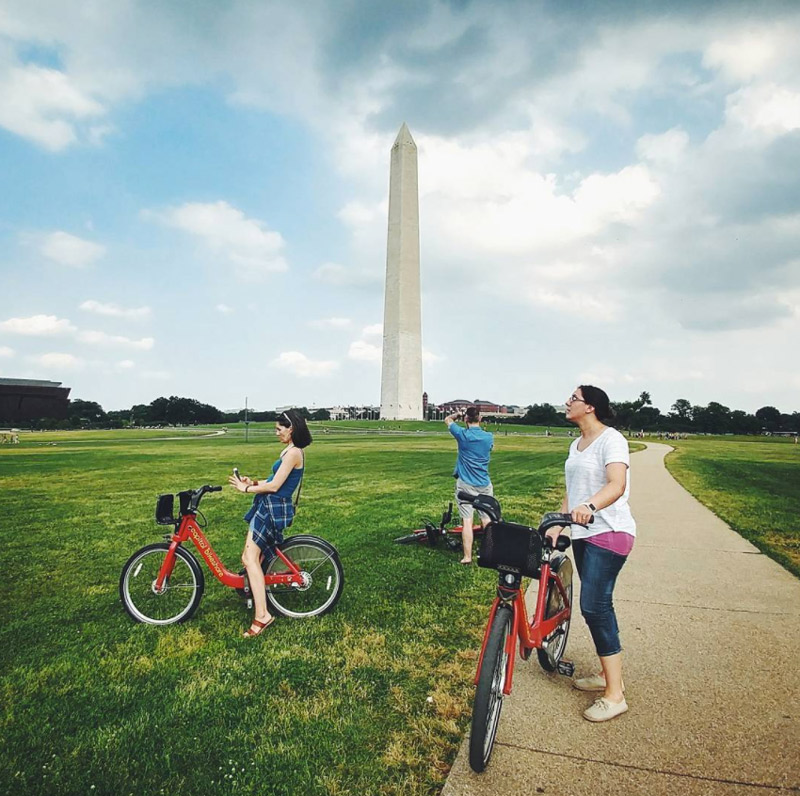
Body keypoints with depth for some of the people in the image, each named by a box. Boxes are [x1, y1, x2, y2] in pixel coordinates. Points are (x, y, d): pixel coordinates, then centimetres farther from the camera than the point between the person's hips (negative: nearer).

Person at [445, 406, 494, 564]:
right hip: (485, 485, 3)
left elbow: (448, 419, 8)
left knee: (467, 520, -1)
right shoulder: (489, 437, -2)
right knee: (487, 520, 10)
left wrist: (459, 414, 28)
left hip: (466, 485, -3)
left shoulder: (462, 434, -9)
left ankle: (467, 557, 0)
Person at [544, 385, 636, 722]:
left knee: (593, 606, -11)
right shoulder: (576, 444, 14)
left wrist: (589, 505, -45)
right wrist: (557, 525, 6)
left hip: (609, 533, -9)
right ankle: (607, 674, 31)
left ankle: (615, 695, 1)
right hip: (583, 533, 9)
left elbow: (616, 485, -28)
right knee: (598, 606, 15)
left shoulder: (611, 439, -13)